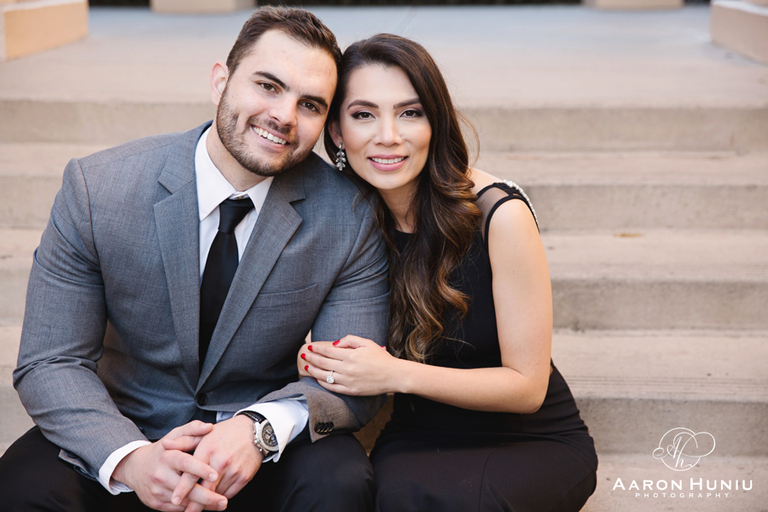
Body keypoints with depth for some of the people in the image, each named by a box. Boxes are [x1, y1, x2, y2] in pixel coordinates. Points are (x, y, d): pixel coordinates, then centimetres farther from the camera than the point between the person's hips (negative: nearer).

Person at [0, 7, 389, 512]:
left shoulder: (351, 217, -12)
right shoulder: (96, 188, -14)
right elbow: (51, 365, -13)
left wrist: (260, 428, -34)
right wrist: (129, 459, -33)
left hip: (266, 445, 0)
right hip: (132, 429, 0)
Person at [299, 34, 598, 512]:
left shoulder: (499, 215, -18)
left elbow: (526, 385, -14)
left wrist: (396, 374, -26)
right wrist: (321, 365, -17)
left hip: (534, 442, -2)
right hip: (418, 445, 3)